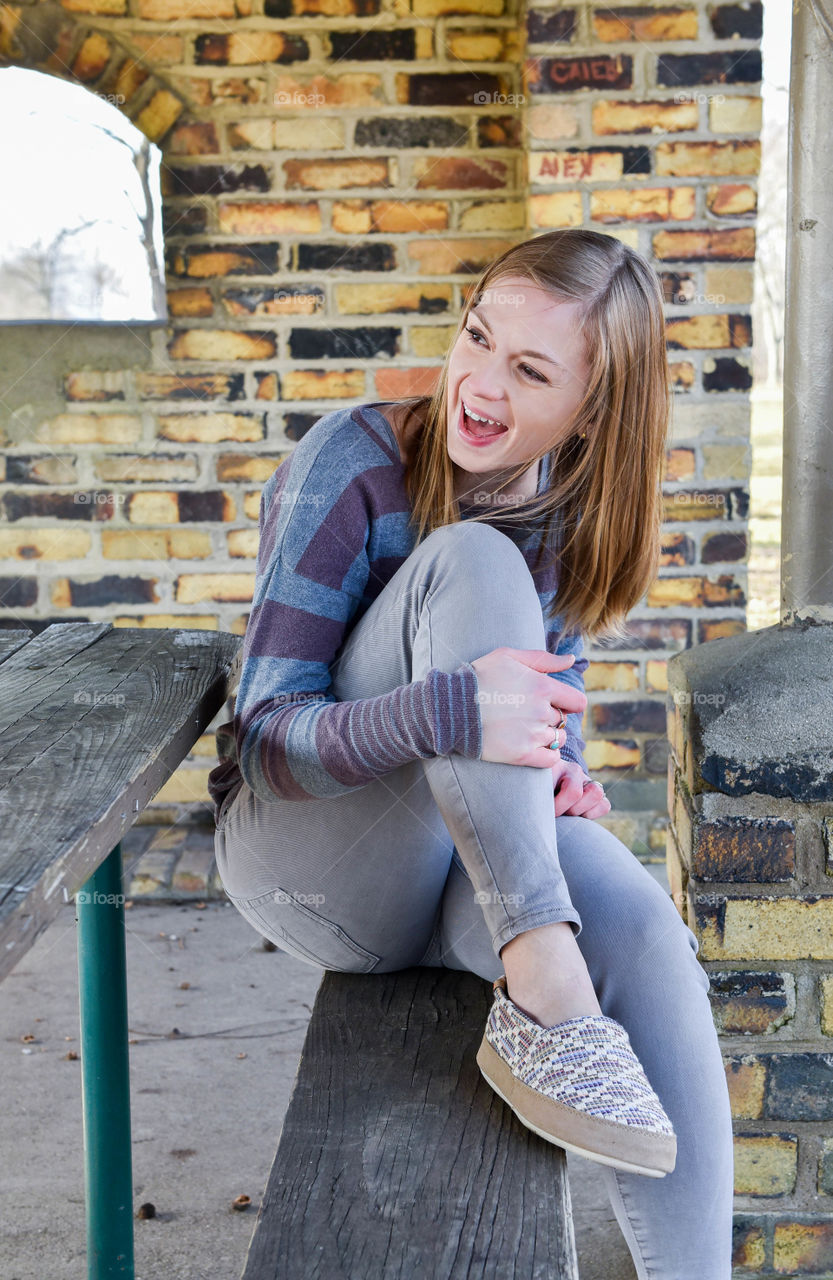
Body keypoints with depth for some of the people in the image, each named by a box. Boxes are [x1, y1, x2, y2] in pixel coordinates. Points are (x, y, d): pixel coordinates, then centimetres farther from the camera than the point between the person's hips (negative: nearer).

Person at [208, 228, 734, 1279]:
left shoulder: (574, 505, 2)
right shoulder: (356, 464, -15)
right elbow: (265, 736, -18)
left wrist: (558, 769, -9)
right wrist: (446, 715, -38)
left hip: (487, 854, 4)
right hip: (307, 844, -4)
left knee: (643, 927, -31)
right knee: (469, 560, -29)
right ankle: (540, 995, -36)